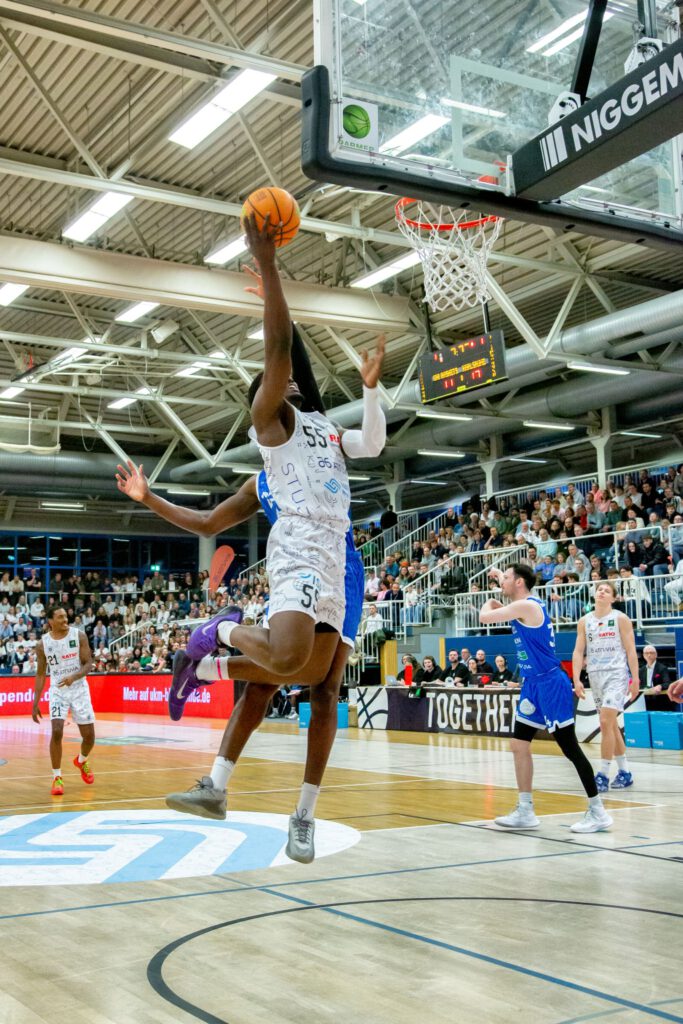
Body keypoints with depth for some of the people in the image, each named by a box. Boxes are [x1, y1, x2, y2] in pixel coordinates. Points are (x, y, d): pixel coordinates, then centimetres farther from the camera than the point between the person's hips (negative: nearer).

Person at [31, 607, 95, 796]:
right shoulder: (42, 644, -5)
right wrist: (35, 703, 2)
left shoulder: (79, 636, -8)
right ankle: (57, 777, -5)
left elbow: (88, 664, -9)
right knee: (57, 732, -19)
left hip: (79, 689, 1)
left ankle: (81, 760, 37)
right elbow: (41, 674, 4)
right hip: (57, 691, 0)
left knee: (89, 735, 3)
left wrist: (73, 677, -29)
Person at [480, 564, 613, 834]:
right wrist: (500, 575, 38)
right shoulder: (523, 605, 13)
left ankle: (598, 812, 2)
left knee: (569, 747, -6)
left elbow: (485, 617, -16)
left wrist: (489, 604, 4)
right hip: (533, 684, 10)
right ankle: (525, 811, 14)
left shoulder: (526, 605, -16)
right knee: (519, 744, 8)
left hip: (550, 683, -10)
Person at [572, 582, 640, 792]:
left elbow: (631, 650, -5)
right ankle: (624, 772, 22)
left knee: (606, 722, -16)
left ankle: (603, 775, -10)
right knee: (611, 725, 11)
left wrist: (635, 679, -11)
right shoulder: (584, 622, 7)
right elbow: (578, 652, 5)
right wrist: (577, 679, -5)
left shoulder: (621, 619, -3)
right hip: (596, 676, 5)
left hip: (617, 674, -5)